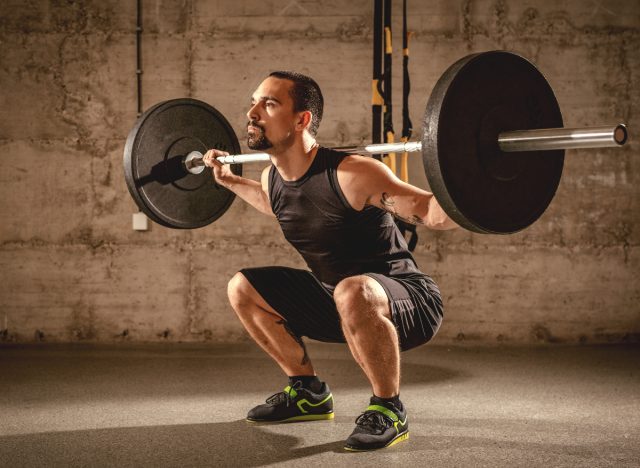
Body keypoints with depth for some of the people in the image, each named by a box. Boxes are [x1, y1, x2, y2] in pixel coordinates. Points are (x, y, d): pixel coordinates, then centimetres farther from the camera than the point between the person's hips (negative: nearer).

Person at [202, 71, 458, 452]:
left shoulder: (350, 175, -26)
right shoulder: (274, 180, -2)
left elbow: (437, 215, -22)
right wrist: (230, 181, 26)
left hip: (409, 303, -8)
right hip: (339, 299, 8)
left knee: (352, 293, -41)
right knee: (243, 288, 8)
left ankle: (389, 410, -16)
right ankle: (310, 394, 18)